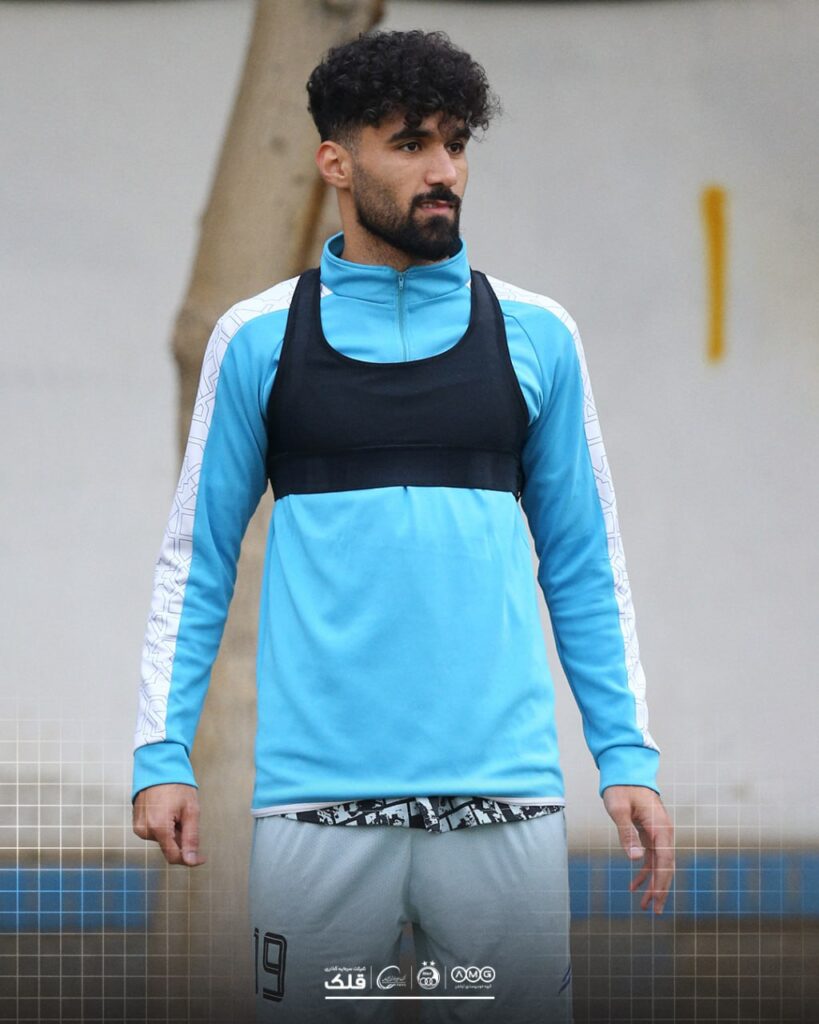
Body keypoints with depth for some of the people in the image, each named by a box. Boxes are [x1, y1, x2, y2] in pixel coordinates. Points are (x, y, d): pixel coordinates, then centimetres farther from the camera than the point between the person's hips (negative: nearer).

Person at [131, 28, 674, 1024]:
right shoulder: (258, 338, 6)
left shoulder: (536, 335, 8)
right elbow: (195, 562, 9)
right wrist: (161, 754, 0)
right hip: (318, 804, -1)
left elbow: (584, 567, 12)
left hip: (504, 792, 1)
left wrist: (628, 755, 4)